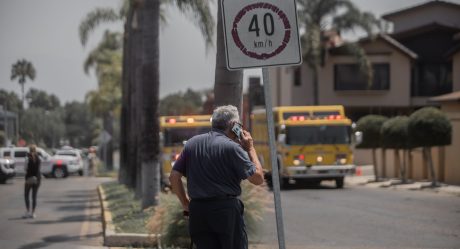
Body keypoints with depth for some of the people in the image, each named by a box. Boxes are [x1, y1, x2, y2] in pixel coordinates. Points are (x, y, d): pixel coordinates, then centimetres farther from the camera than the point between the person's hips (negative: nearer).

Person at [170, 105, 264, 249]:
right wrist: (250, 148, 4)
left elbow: (174, 177, 7)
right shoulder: (232, 147, -8)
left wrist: (185, 203, 16)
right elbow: (258, 178, -5)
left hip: (197, 210, 5)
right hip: (226, 210, -5)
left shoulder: (192, 143, 8)